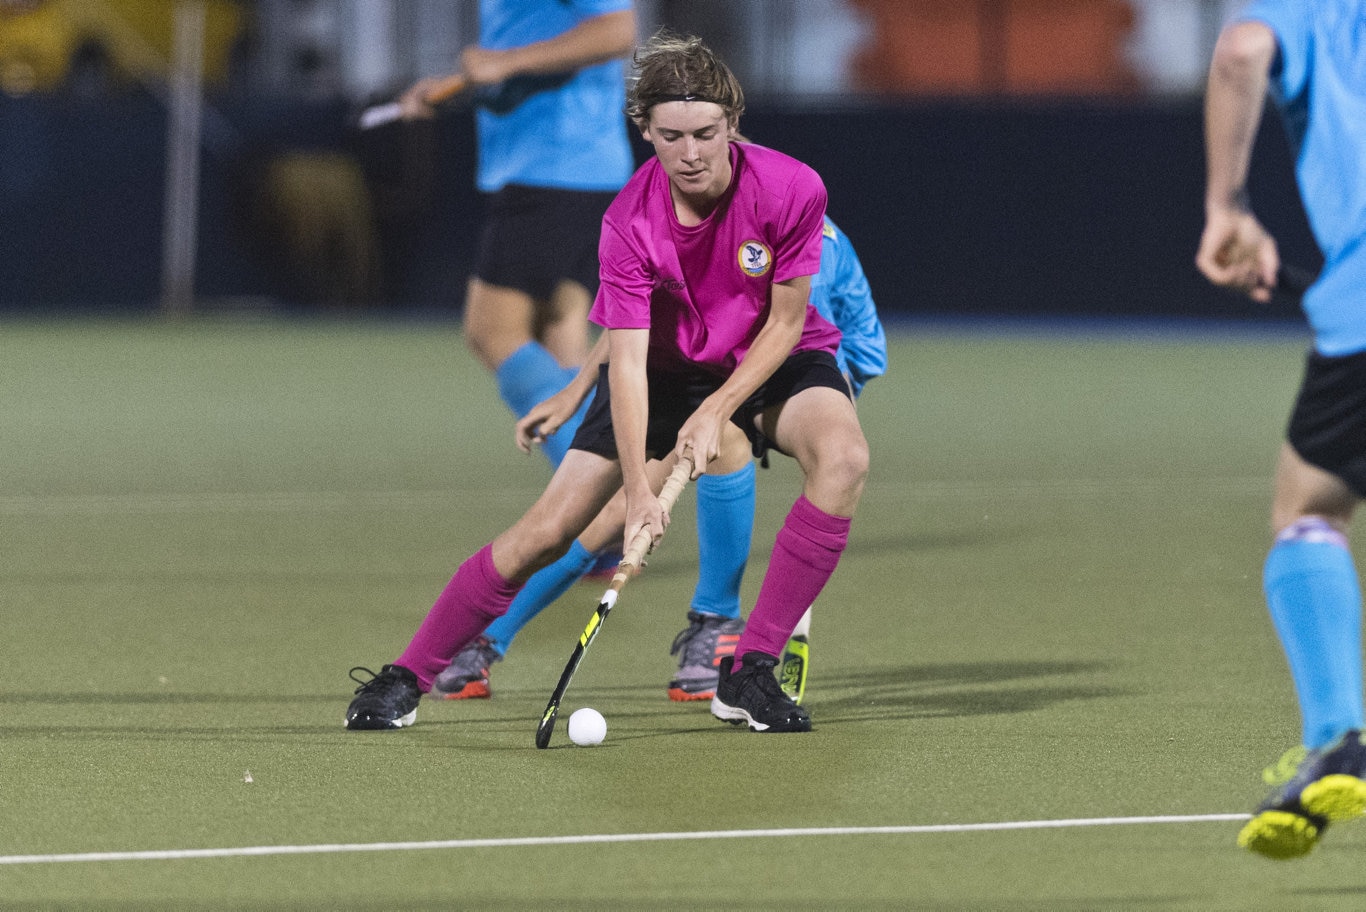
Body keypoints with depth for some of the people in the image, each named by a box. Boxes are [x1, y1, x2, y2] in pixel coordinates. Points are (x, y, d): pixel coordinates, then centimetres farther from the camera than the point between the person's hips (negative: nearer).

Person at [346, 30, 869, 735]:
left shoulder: (789, 189, -25)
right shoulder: (630, 221, -25)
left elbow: (787, 320, -13)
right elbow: (628, 362, -28)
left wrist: (718, 410, -22)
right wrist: (638, 488, -38)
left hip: (771, 361, 0)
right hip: (666, 366, 0)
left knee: (843, 457, -33)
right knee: (547, 529, -9)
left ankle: (748, 674, -26)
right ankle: (406, 677, 8)